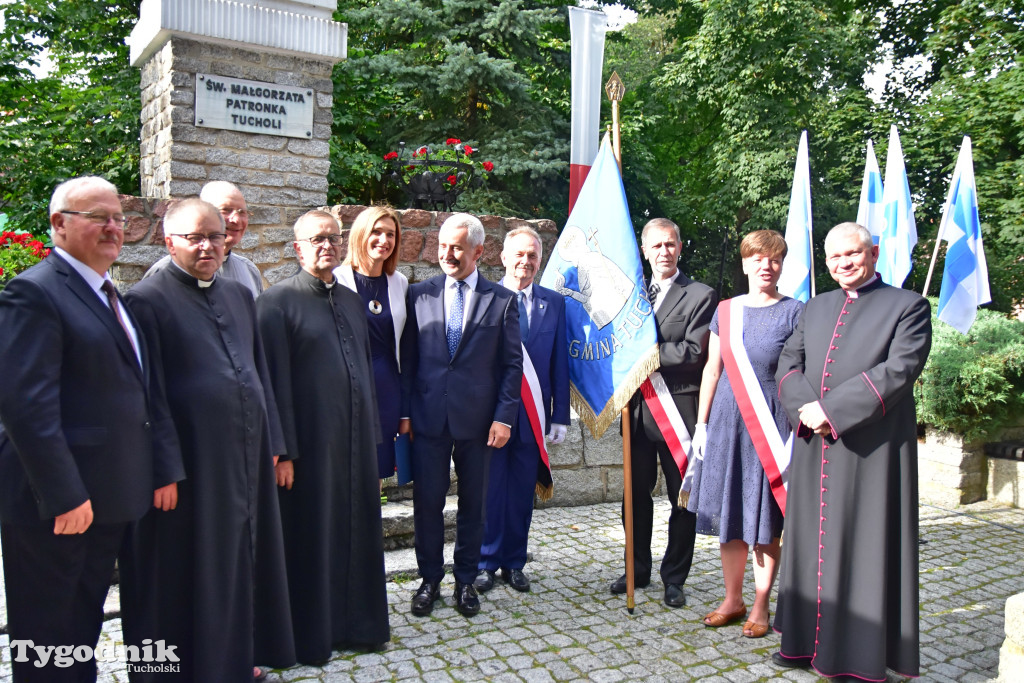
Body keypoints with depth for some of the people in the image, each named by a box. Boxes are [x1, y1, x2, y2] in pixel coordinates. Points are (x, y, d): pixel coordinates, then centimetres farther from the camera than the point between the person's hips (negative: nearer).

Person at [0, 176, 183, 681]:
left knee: (86, 624, 21)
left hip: (110, 498, 8)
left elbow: (143, 388, 14)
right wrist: (64, 496, -23)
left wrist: (165, 467, 8)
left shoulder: (113, 296, 14)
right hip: (53, 506, -8)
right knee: (47, 642, 8)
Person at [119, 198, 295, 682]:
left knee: (239, 561, 19)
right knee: (191, 573, 8)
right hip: (190, 464, -7)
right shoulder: (148, 300, -9)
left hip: (246, 457, 7)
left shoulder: (240, 296, 12)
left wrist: (270, 443, 13)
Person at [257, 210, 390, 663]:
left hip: (356, 439, 6)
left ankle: (358, 622, 29)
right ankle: (312, 636, 22)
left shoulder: (352, 300, 14)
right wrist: (283, 451, -14)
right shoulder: (278, 301, -7)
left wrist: (372, 434, 15)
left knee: (358, 531, 13)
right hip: (311, 443, -6)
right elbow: (276, 380, -11)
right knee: (311, 537, 6)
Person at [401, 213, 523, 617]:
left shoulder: (502, 300, 1)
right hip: (428, 416, 1)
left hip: (478, 418, -1)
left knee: (473, 503, 10)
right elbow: (408, 357, 6)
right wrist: (404, 411, -1)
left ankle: (465, 580, 26)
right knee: (427, 502, 6)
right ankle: (430, 579, 24)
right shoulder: (419, 294, 5)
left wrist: (504, 416, -6)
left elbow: (513, 364, 1)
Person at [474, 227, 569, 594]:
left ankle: (514, 563, 25)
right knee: (489, 491, 7)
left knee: (522, 492, 11)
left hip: (533, 415, 2)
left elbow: (560, 364, 6)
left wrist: (560, 416, 2)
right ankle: (486, 562, 22)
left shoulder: (554, 303, 7)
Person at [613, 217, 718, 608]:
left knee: (682, 499, 6)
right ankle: (638, 570, 29)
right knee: (636, 494, 13)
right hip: (638, 408, 5)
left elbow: (693, 353, -14)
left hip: (678, 409, -5)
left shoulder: (701, 296, -2)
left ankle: (674, 578, 19)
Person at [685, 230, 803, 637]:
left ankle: (760, 605, 18)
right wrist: (701, 423, 7)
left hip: (770, 421, -3)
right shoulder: (725, 311, 8)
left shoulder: (794, 312, -1)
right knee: (728, 514, 9)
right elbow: (712, 369, 10)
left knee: (765, 519, 4)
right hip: (726, 419, 3)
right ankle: (732, 599, 23)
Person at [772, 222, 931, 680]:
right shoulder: (816, 307, 16)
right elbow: (789, 363, 9)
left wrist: (832, 409, -18)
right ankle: (808, 639, 23)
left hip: (871, 449, -5)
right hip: (814, 449, 5)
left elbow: (899, 370, -12)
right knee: (811, 542, 11)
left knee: (866, 548, 1)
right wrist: (806, 408, -11)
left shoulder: (908, 306, 0)